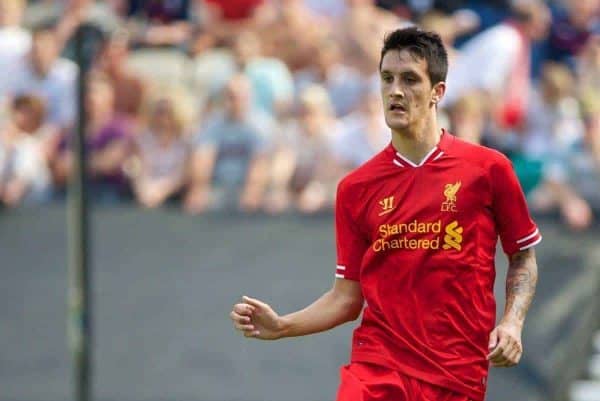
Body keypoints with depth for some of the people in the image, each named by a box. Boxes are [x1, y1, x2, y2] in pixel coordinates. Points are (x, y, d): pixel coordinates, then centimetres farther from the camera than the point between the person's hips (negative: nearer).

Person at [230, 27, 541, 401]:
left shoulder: (488, 169, 2)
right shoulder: (356, 188, 7)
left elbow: (524, 258, 11)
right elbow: (347, 297, 10)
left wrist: (512, 322, -5)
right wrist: (281, 326, -4)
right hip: (376, 368, 1)